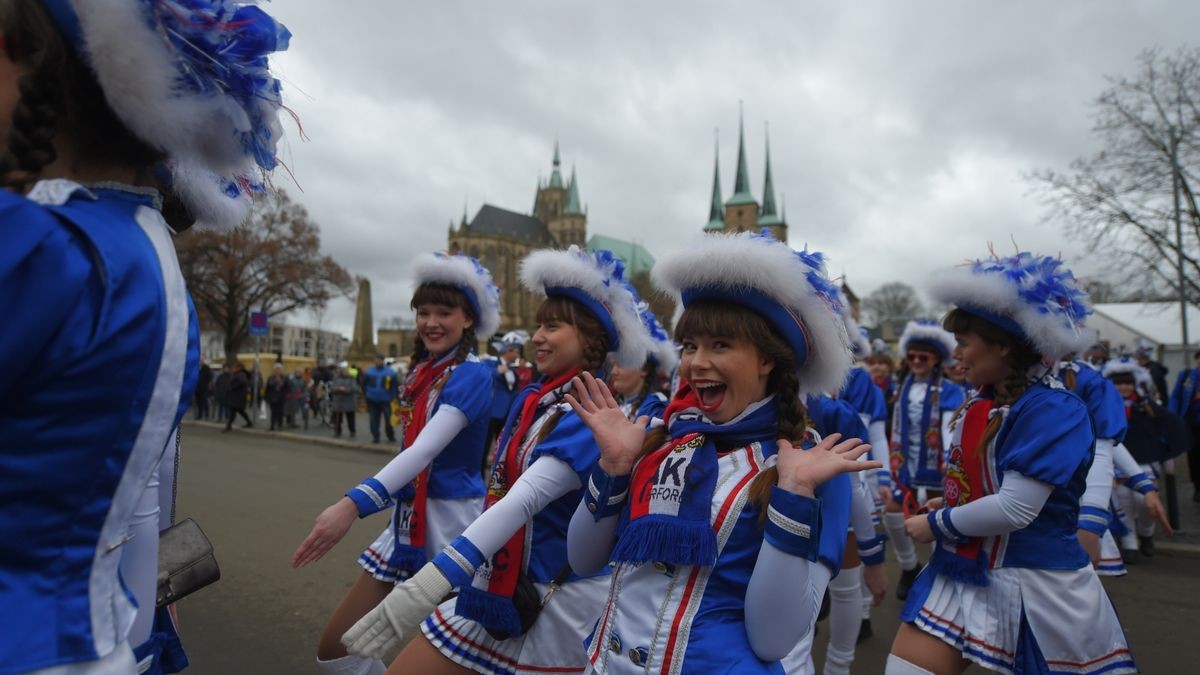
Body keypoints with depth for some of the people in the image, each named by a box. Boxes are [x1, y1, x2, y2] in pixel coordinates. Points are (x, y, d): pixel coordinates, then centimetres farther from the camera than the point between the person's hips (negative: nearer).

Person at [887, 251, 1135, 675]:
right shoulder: (981, 403, 5)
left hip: (1034, 585, -7)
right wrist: (950, 504, 5)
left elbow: (1016, 508, -24)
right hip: (963, 575, 7)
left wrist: (937, 524, -13)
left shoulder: (1053, 409, -18)